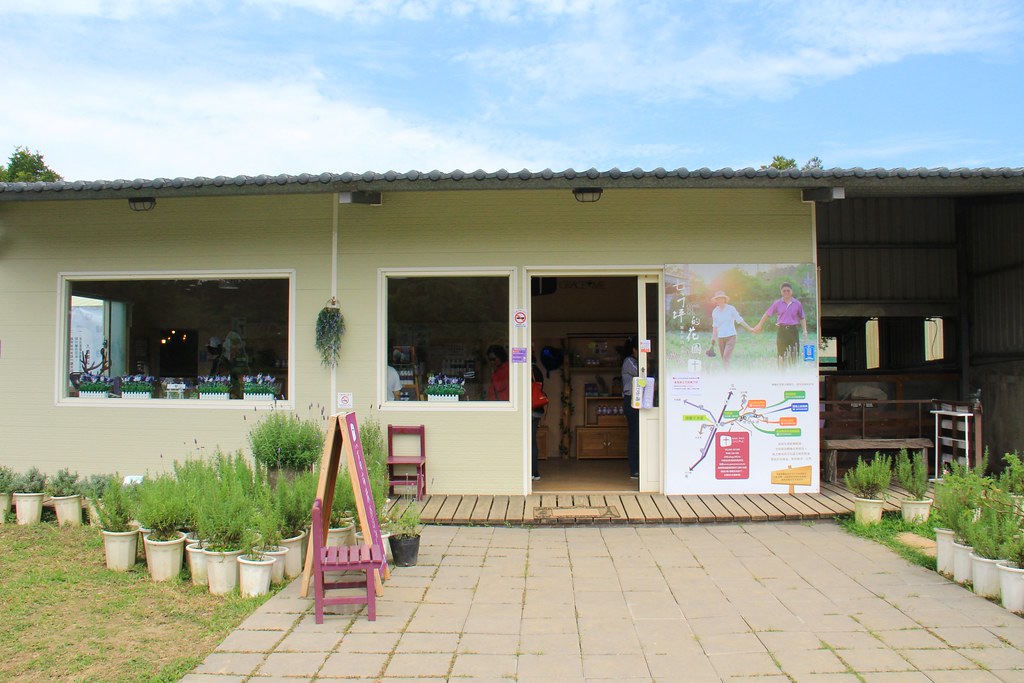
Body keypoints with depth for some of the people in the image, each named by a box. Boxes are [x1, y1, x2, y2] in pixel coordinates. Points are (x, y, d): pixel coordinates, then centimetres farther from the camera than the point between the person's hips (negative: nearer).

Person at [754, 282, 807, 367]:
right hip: (781, 331, -1)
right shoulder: (777, 303, 3)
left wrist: (804, 330, 0)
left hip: (793, 330, 1)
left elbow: (802, 318, 11)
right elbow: (767, 314, 10)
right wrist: (760, 325, 12)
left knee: (794, 355, 2)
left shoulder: (797, 304, 4)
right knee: (782, 354, 1)